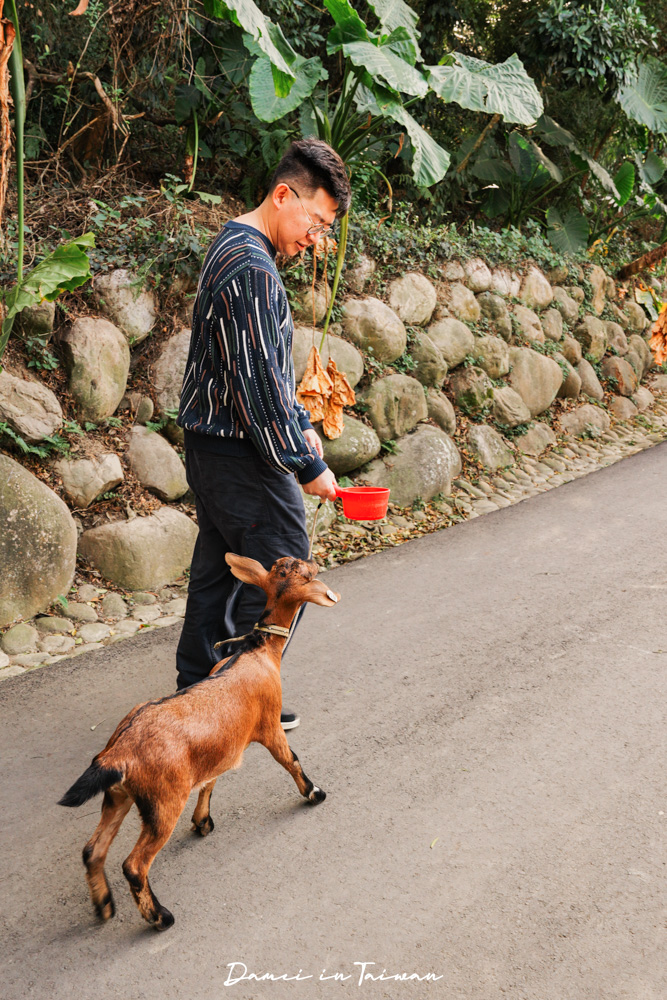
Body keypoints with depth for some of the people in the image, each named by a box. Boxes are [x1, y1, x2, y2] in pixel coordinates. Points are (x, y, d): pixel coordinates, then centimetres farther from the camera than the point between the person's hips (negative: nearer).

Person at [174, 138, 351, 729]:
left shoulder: (234, 247, 13)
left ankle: (197, 688, 28)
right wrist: (307, 464, -17)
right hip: (242, 454, -10)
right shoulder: (253, 271, -21)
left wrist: (301, 424, 19)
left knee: (218, 570, 17)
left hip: (210, 445, 10)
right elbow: (259, 385, -24)